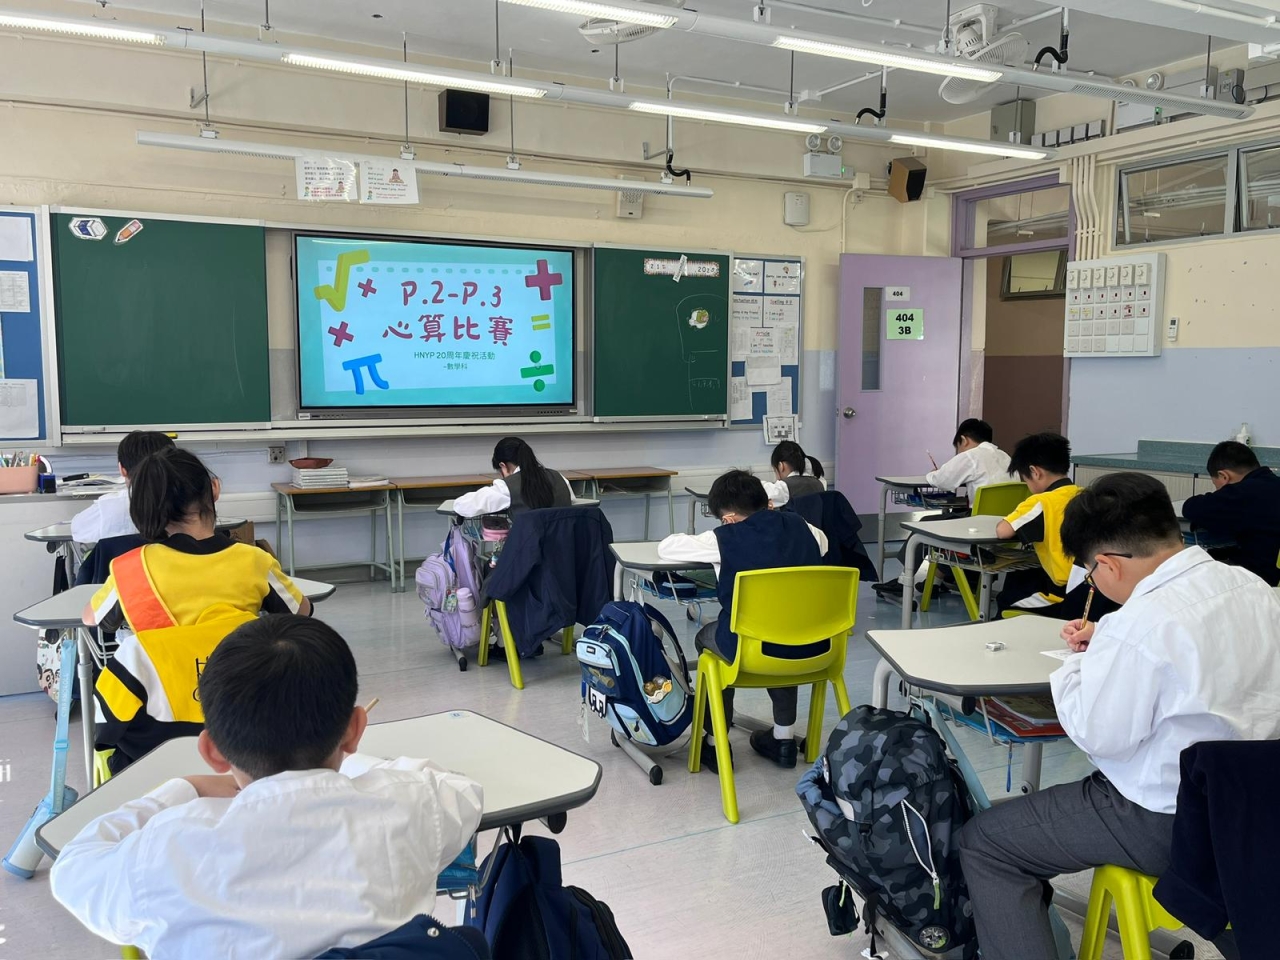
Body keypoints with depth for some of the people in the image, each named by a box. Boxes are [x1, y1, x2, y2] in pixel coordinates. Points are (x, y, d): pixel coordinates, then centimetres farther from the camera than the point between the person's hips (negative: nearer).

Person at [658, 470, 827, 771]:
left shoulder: (724, 539, -11)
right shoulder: (801, 527, 2)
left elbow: (665, 547, 1)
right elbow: (822, 543, 27)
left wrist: (709, 552, 17)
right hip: (808, 647, 4)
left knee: (707, 636, 29)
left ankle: (716, 744, 31)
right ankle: (784, 738, 40)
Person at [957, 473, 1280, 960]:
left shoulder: (1142, 623, -28)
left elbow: (1098, 736, -20)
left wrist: (1071, 669, -4)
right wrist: (1108, 643, 8)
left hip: (1168, 823, -9)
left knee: (982, 841, 2)